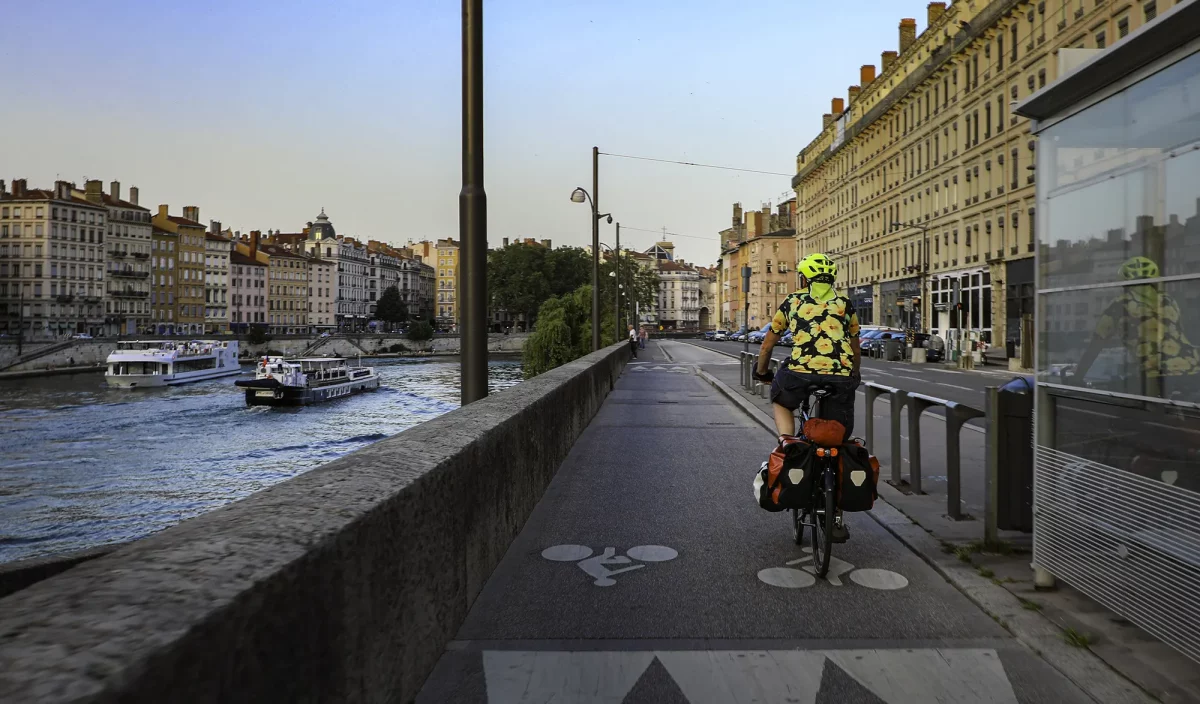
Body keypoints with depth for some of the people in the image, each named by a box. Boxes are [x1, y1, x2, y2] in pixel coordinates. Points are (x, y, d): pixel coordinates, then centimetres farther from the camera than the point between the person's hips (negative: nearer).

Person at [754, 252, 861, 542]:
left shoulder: (792, 301, 19)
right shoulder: (844, 304, 23)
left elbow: (767, 345, 27)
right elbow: (856, 352, 32)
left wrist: (761, 371, 45)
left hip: (800, 373, -2)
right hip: (841, 377, 2)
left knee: (781, 401, 33)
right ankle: (836, 519, 18)